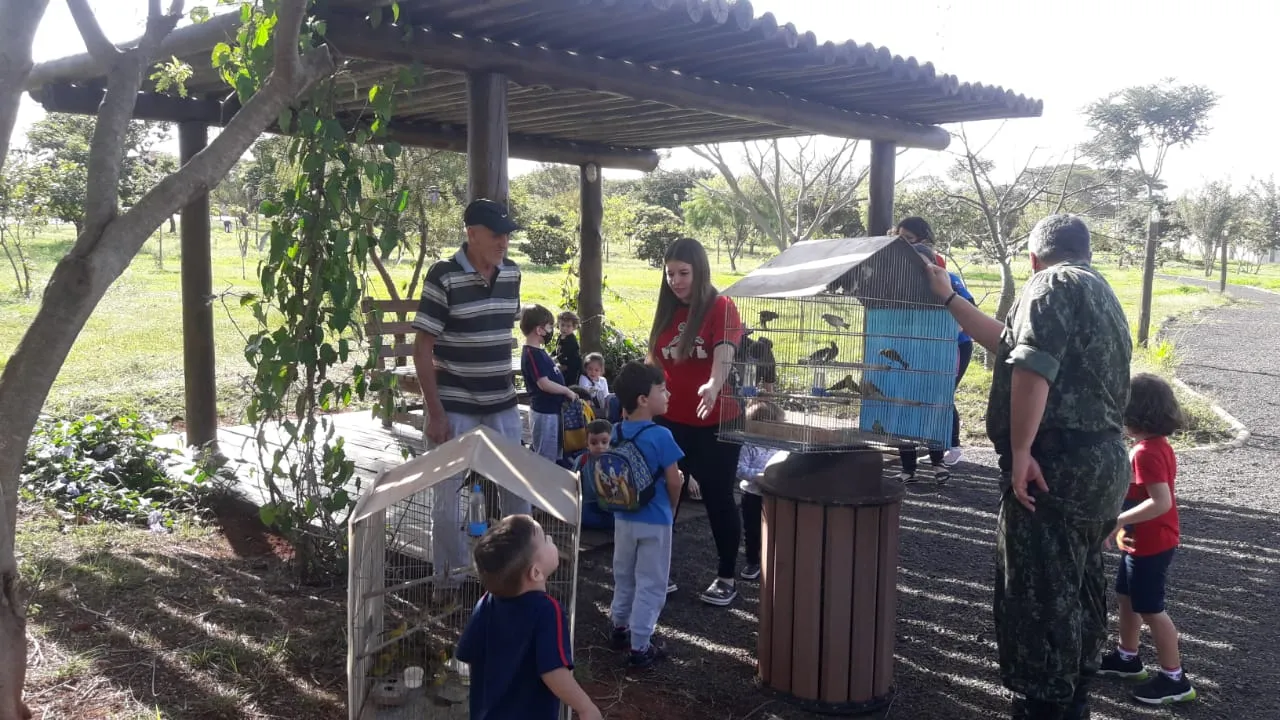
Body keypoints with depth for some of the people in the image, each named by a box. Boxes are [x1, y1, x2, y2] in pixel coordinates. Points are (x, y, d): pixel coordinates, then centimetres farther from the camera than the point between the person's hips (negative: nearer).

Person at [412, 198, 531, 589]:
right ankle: (451, 577, 22)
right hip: (454, 406, -5)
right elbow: (422, 348, -13)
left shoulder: (512, 273, 2)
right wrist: (434, 412, -16)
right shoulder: (443, 277, -15)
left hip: (502, 405, 5)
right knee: (448, 491, 5)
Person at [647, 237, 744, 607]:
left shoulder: (722, 307, -10)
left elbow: (724, 356, -26)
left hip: (715, 422, -5)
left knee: (718, 497, 6)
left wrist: (713, 385, -45)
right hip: (671, 420, 5)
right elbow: (654, 362, 13)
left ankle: (727, 577, 22)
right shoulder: (667, 311, 7)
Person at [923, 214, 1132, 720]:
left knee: (1039, 592, -2)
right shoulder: (1101, 294, 22)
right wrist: (948, 298, 26)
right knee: (1080, 587, 19)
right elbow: (1006, 340, 24)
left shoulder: (1052, 285, -8)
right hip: (1103, 462, 10)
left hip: (1056, 464, -10)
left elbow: (1032, 367, -23)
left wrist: (1020, 453, -23)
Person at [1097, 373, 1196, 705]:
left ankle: (1174, 679, 14)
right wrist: (1126, 525, 16)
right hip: (1145, 541, 10)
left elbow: (1161, 502, -33)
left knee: (1150, 609, 2)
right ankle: (1127, 657, 37)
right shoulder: (1157, 445, 4)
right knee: (1127, 596, 22)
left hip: (1150, 545, -10)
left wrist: (1118, 521, -29)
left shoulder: (1146, 452, -26)